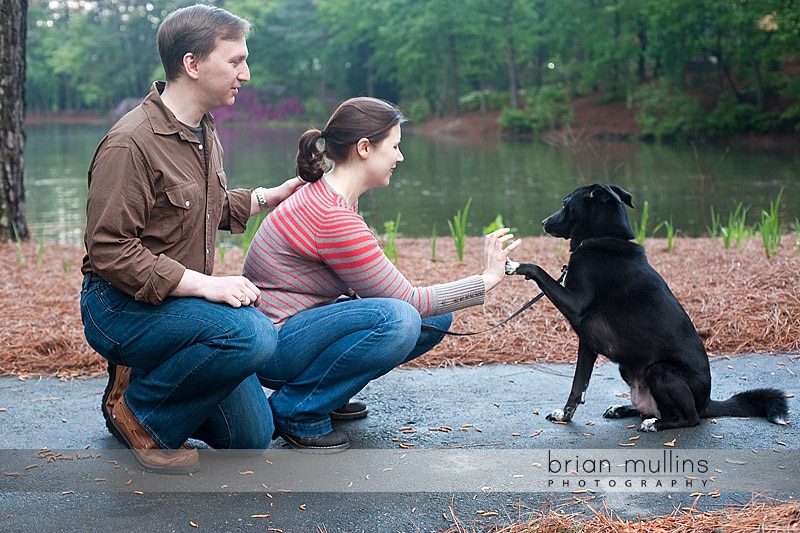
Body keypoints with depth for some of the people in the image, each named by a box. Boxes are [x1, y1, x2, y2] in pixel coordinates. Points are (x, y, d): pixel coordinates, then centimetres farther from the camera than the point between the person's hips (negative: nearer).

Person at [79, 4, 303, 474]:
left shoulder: (205, 131, 8)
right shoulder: (131, 144, -20)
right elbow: (109, 251, -25)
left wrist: (268, 197, 16)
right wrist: (202, 283, -28)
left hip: (182, 300, 8)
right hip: (122, 306, -8)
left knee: (251, 438, 5)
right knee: (253, 334, -33)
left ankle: (145, 377, 24)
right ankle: (137, 409, -10)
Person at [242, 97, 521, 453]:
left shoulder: (327, 194, 6)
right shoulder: (333, 218, -25)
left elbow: (359, 282, 13)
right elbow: (408, 300, -19)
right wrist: (488, 279, -11)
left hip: (300, 323, 10)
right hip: (273, 344, -10)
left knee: (437, 317, 3)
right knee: (396, 319, -33)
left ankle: (328, 395, 11)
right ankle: (295, 411, -14)